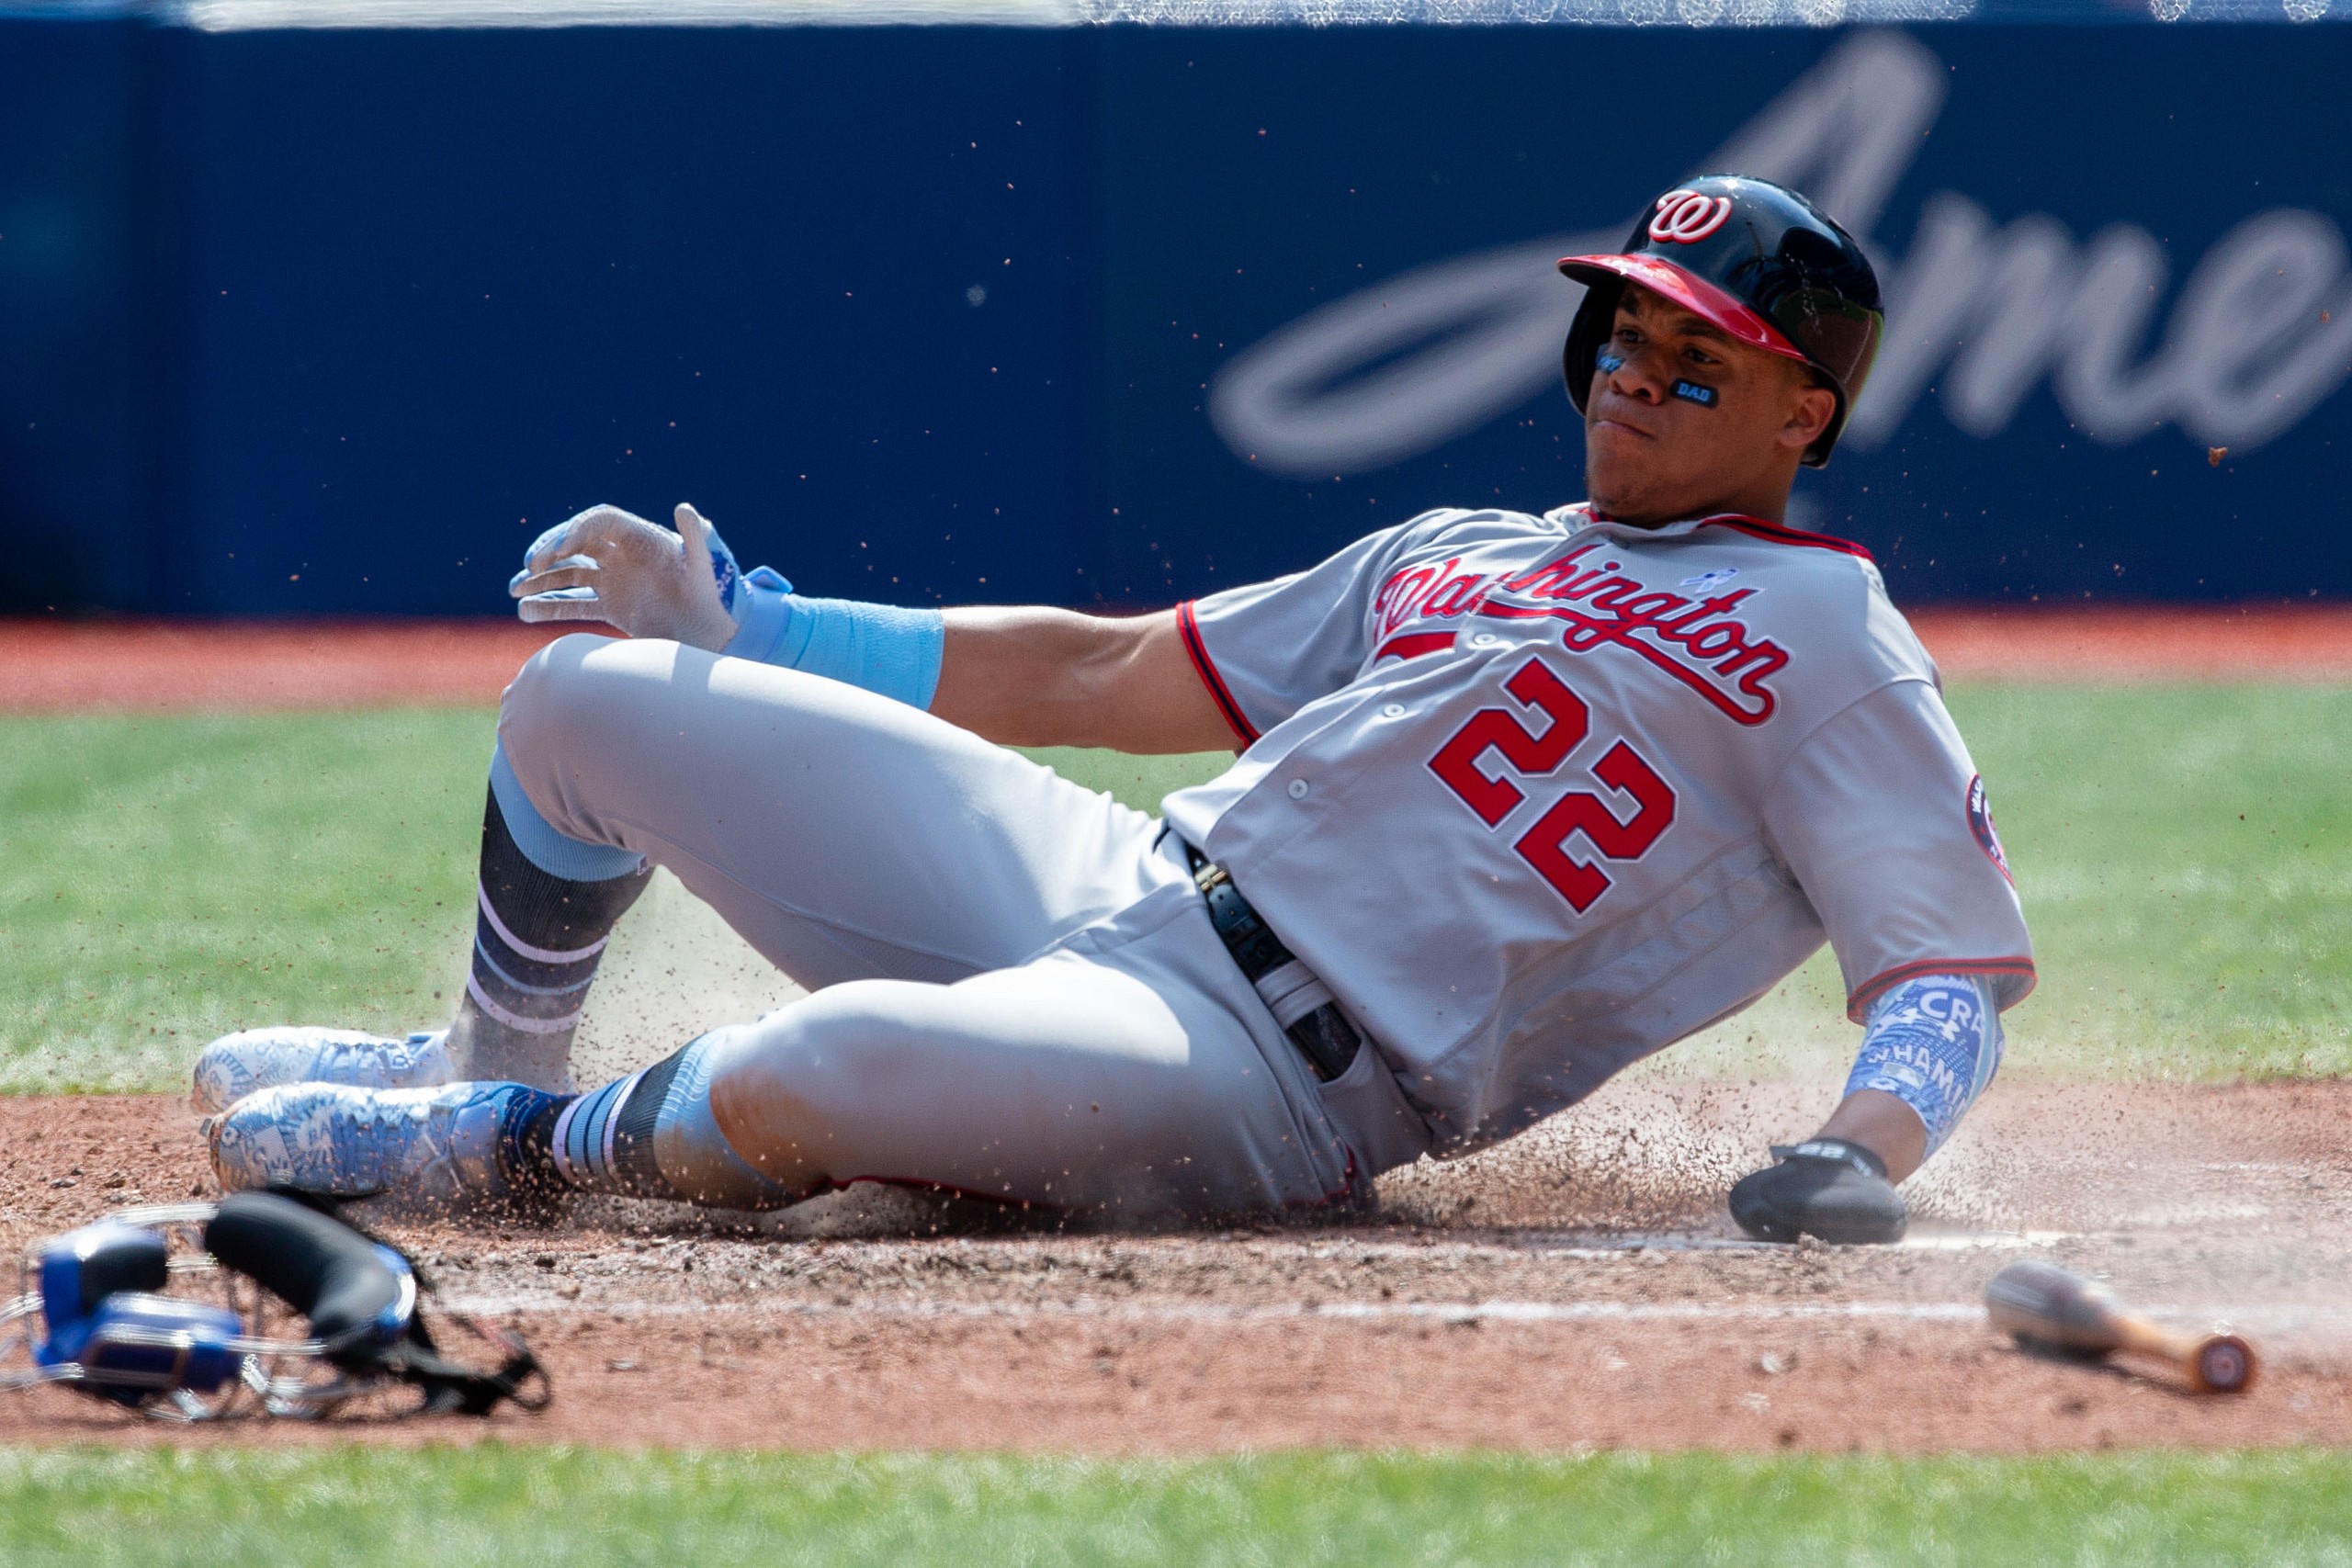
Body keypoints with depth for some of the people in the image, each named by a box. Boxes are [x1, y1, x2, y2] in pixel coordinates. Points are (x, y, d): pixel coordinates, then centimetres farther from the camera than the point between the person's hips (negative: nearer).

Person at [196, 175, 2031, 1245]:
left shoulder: (1826, 642, 2)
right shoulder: (1455, 557, 23)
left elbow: (1960, 957, -6)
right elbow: (1101, 674, 26)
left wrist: (1866, 1152, -29)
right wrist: (736, 619, 22)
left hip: (1285, 1077, -8)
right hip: (1107, 888, 8)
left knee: (829, 1069, -37)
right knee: (590, 693, 7)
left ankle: (534, 1144, -4)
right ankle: (497, 1057, 34)